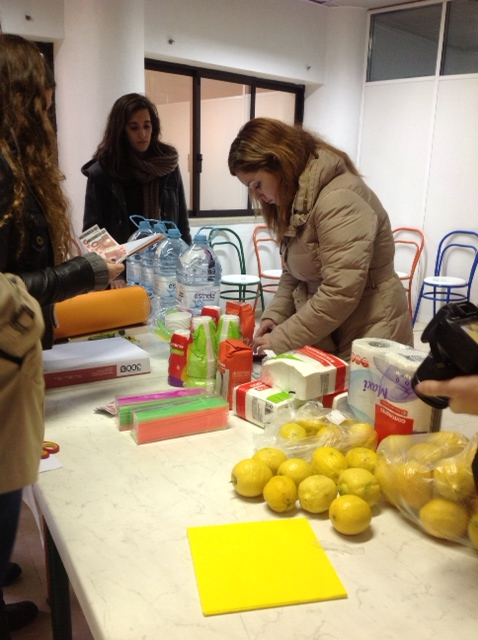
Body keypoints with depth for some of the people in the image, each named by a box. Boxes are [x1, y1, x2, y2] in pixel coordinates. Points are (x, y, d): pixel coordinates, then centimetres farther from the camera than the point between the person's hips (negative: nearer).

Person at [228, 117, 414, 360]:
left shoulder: (339, 200, -22)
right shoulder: (298, 200, 9)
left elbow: (340, 294, -28)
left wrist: (281, 341, -22)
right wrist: (274, 316, -3)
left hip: (366, 341, -8)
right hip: (327, 340, 8)